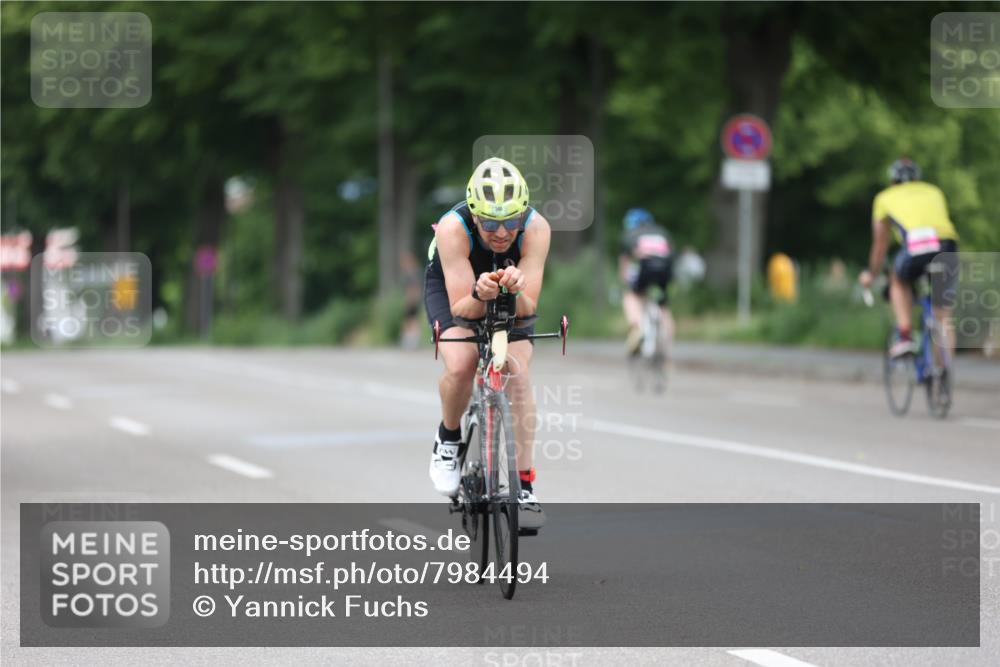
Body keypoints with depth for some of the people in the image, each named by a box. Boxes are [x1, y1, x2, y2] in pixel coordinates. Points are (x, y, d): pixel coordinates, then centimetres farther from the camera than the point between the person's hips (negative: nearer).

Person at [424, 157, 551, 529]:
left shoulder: (536, 229, -33)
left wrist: (516, 291, -55)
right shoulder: (453, 228, -37)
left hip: (511, 300, 1)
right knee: (460, 366, -27)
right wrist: (479, 295, -56)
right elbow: (460, 307, -34)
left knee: (518, 376, -18)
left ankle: (524, 485, -9)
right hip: (452, 288, -1)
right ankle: (448, 439, 3)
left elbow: (528, 307, -33)